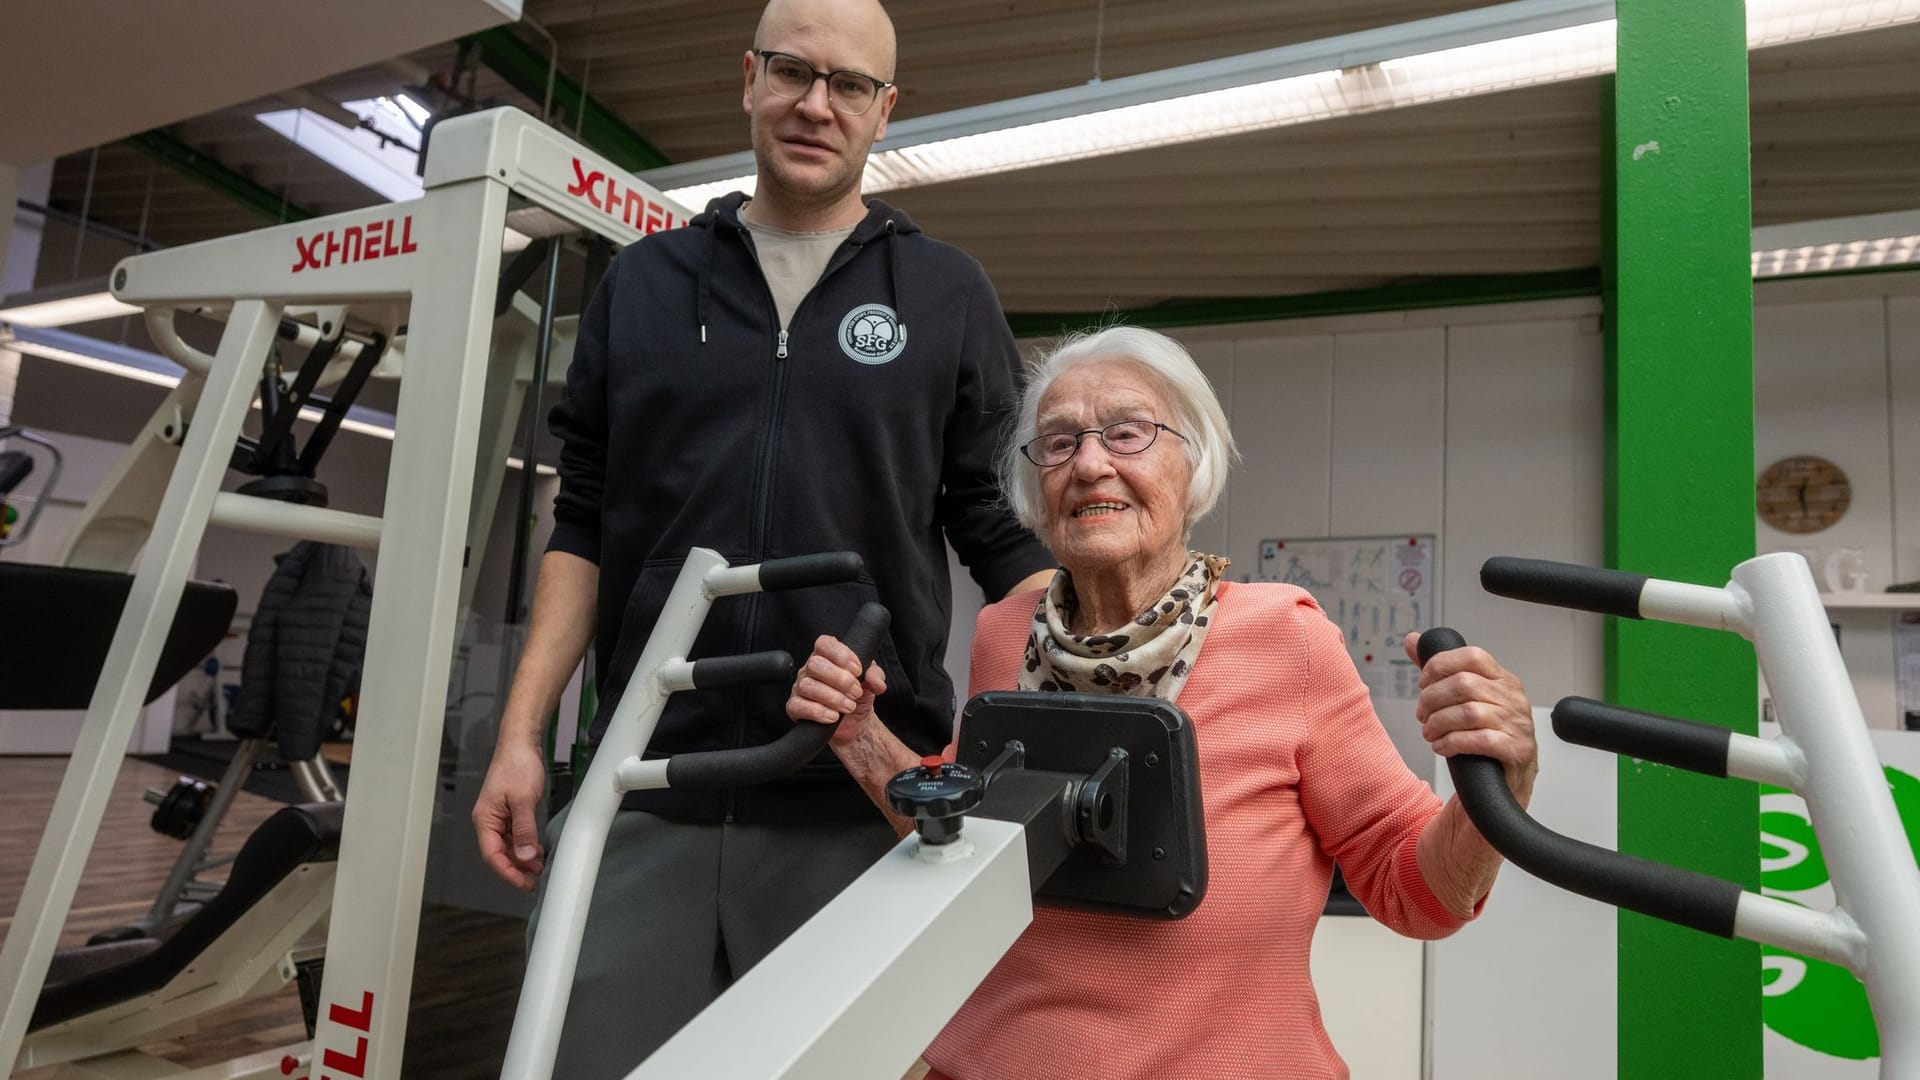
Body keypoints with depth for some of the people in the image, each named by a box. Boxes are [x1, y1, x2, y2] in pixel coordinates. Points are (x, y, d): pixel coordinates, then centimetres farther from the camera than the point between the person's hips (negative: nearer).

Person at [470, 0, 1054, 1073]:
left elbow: (1003, 526, 4)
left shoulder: (947, 292, 6)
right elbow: (584, 527, 10)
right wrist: (522, 731, 3)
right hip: (649, 792, 2)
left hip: (861, 804, -1)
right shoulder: (644, 282, 11)